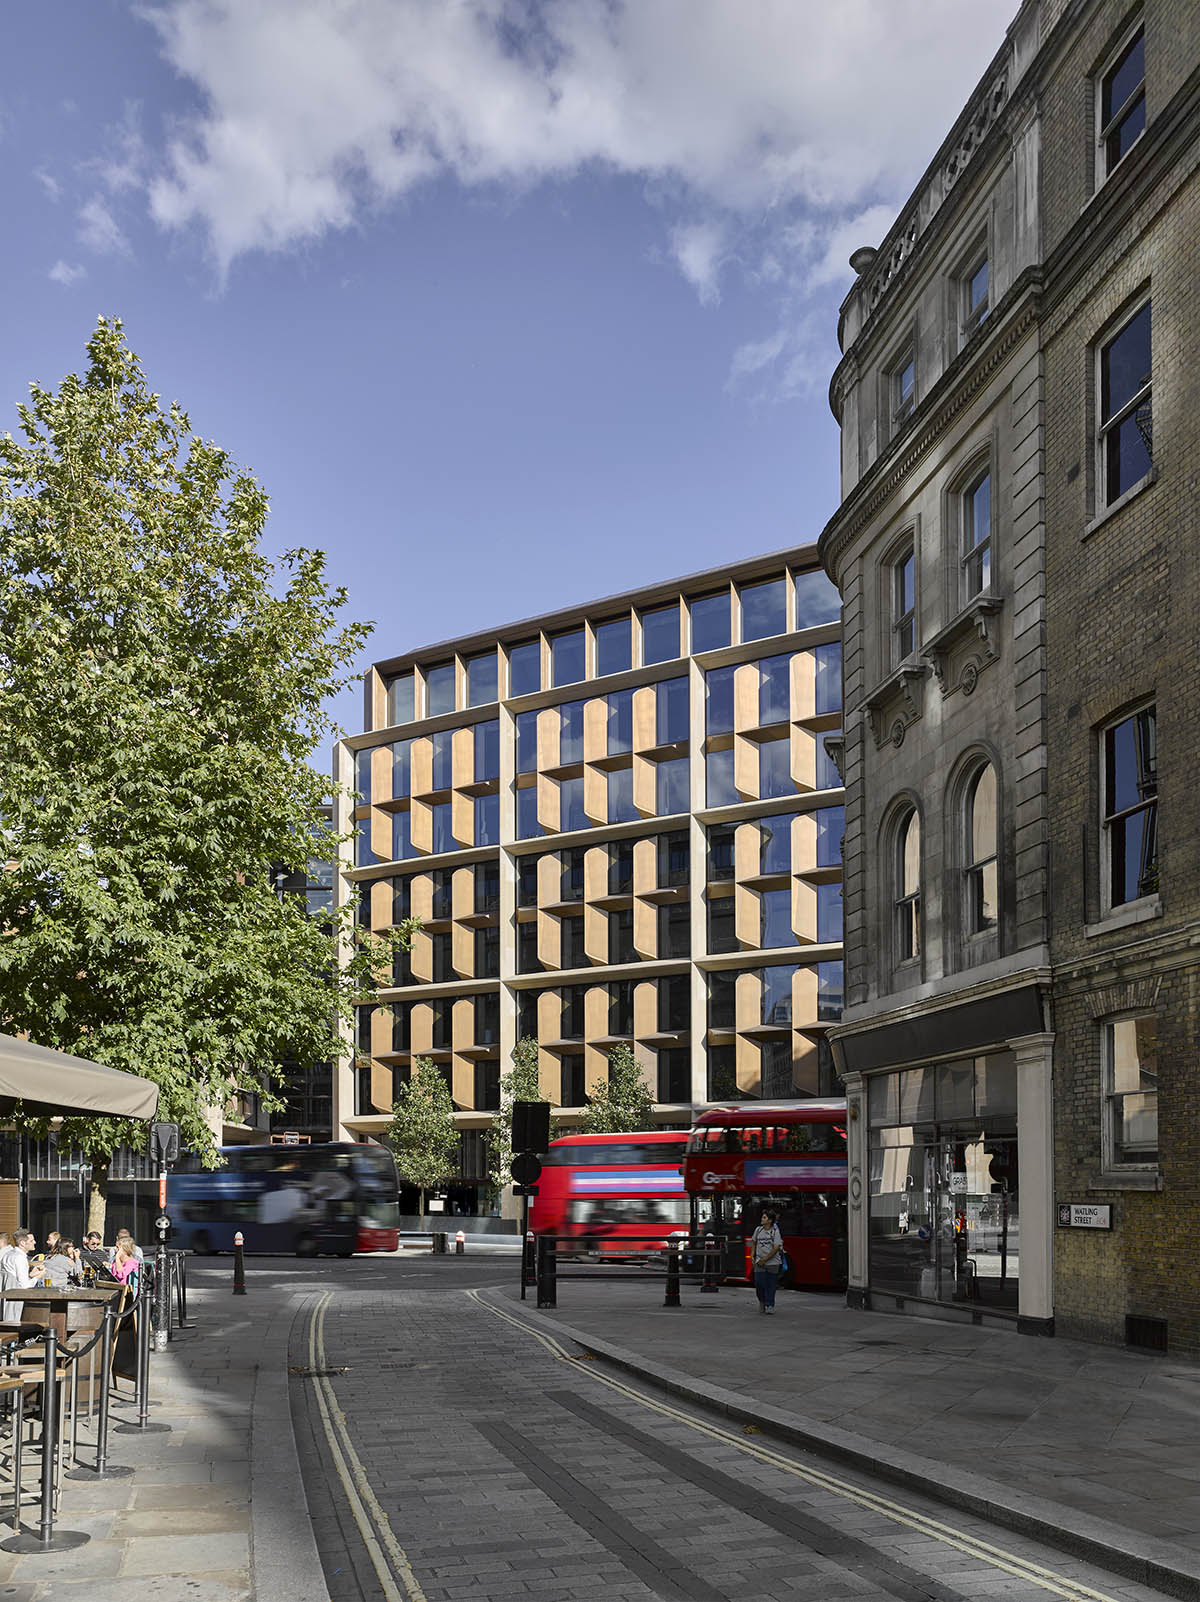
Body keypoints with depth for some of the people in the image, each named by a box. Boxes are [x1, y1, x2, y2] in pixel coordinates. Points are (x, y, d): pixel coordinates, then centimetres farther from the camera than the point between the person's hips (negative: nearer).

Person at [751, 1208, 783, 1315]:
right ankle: (762, 1301, 18)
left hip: (772, 1263, -3)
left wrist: (764, 1260, -13)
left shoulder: (775, 1232, -8)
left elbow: (776, 1248, -13)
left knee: (771, 1285, 1)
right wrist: (752, 1255, 10)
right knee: (759, 1283, -5)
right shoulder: (758, 1230, 4)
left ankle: (770, 1305, 11)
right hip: (760, 1262, 3)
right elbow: (753, 1242, 21)